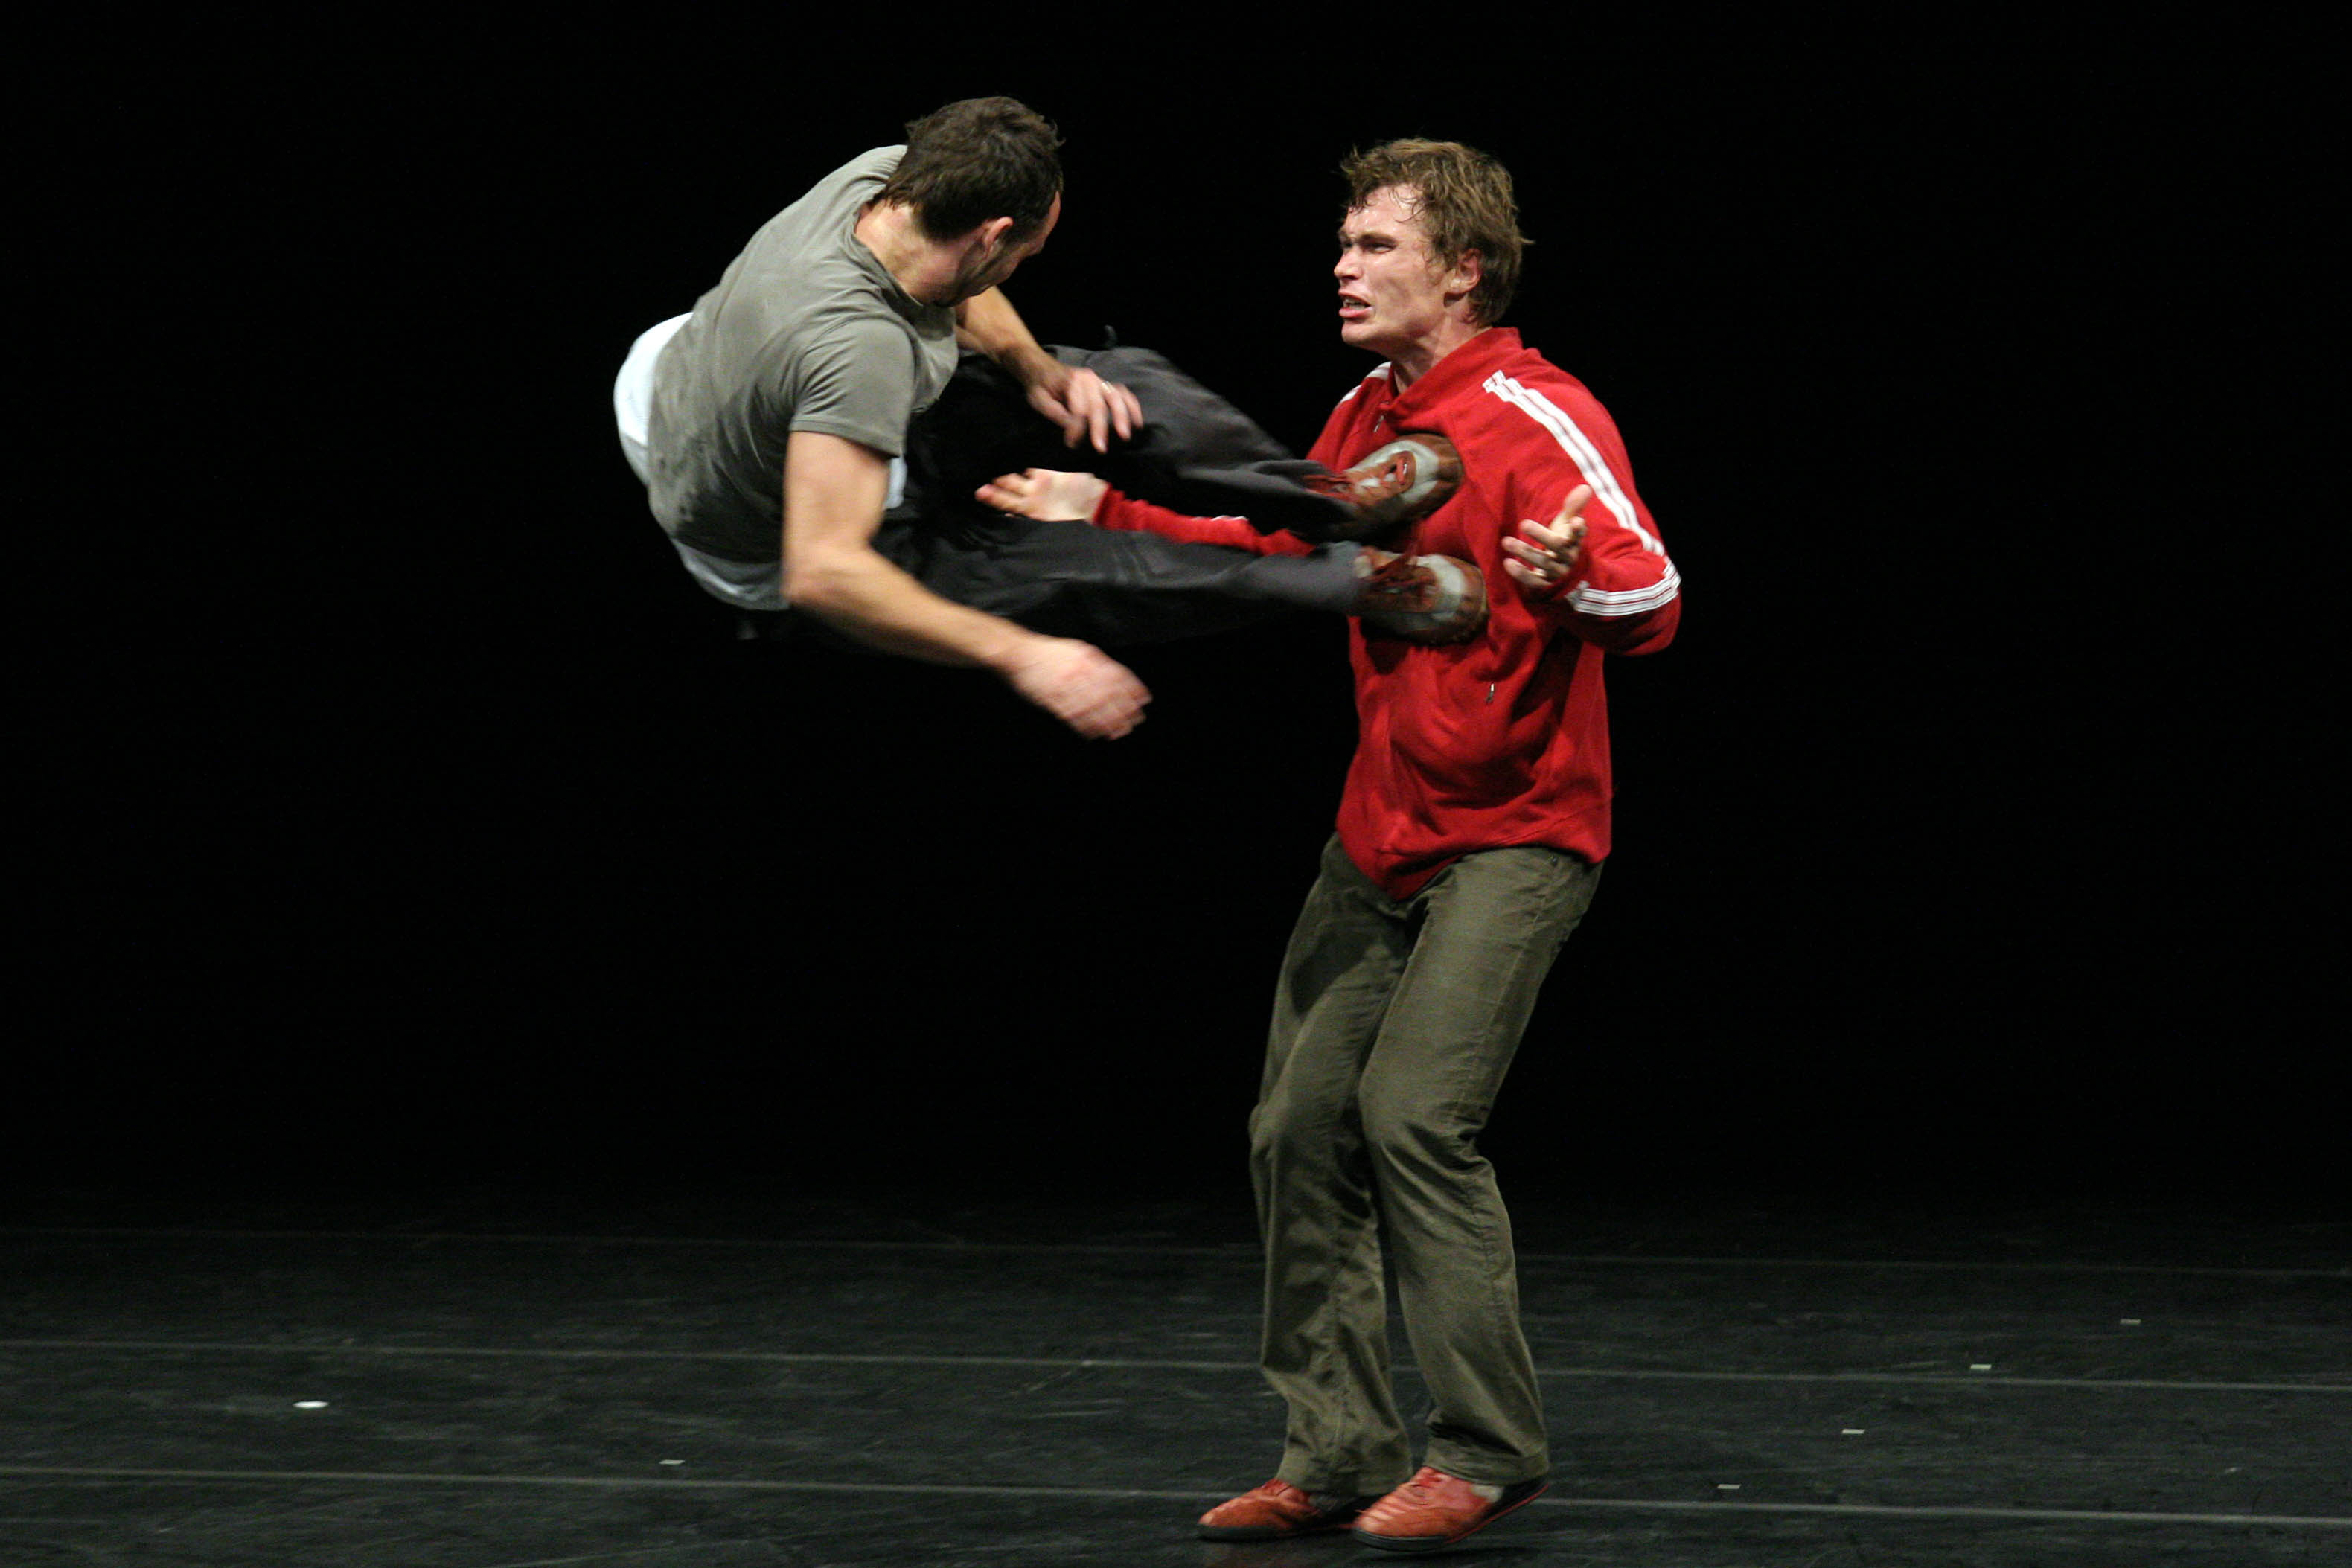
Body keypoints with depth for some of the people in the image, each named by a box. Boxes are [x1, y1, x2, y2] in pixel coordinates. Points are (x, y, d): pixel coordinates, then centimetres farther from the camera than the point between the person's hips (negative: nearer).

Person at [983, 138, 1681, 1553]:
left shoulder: (1541, 421, -16)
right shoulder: (1366, 417, 10)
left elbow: (1653, 605, -23)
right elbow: (1282, 548, 26)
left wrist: (1573, 579, -45)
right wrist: (1106, 515, 20)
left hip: (1516, 836, -8)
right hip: (1381, 835, 8)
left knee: (1416, 1110, -18)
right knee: (1302, 1120, 4)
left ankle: (1489, 1453, -8)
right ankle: (1341, 1457, 11)